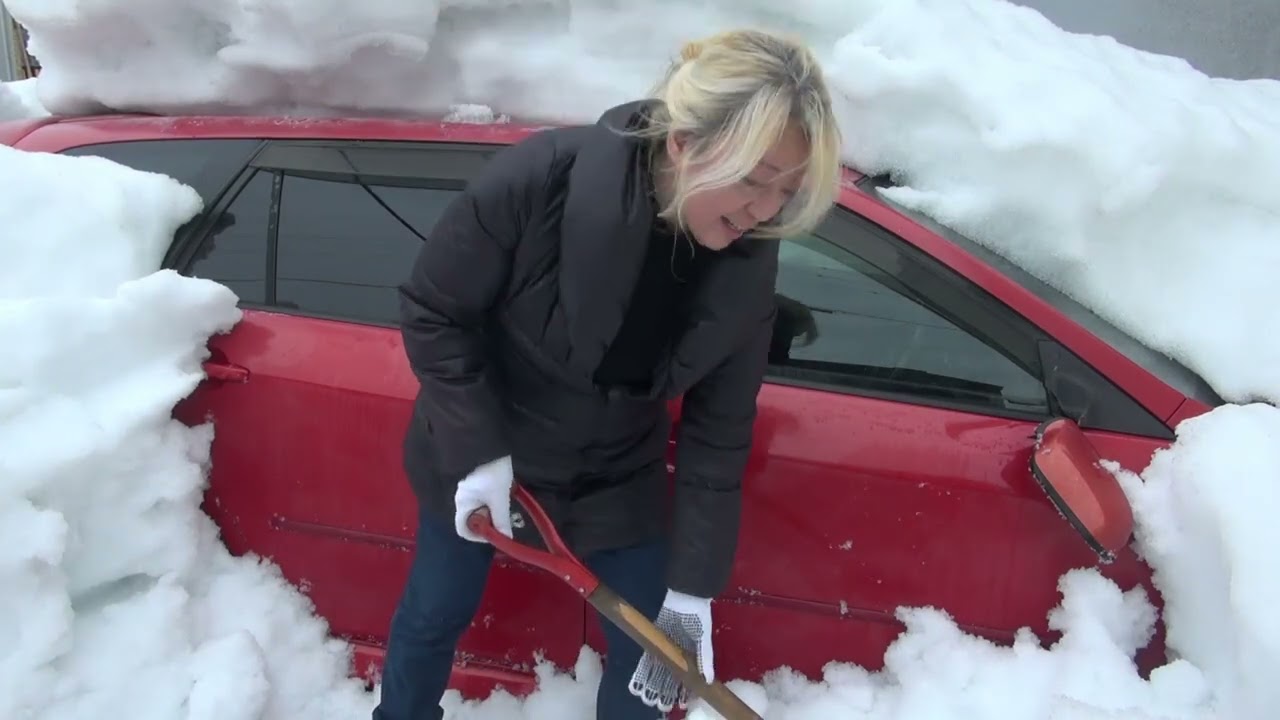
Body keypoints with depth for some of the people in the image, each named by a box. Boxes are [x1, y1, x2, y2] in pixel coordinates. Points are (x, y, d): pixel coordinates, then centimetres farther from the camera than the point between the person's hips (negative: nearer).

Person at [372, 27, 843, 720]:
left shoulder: (747, 265, -22)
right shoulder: (541, 177, -33)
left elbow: (717, 435, -13)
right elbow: (431, 312, -18)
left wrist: (694, 584, -14)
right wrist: (476, 450, -22)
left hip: (618, 475, 2)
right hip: (477, 455, -2)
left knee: (648, 650, 9)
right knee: (435, 616, 18)